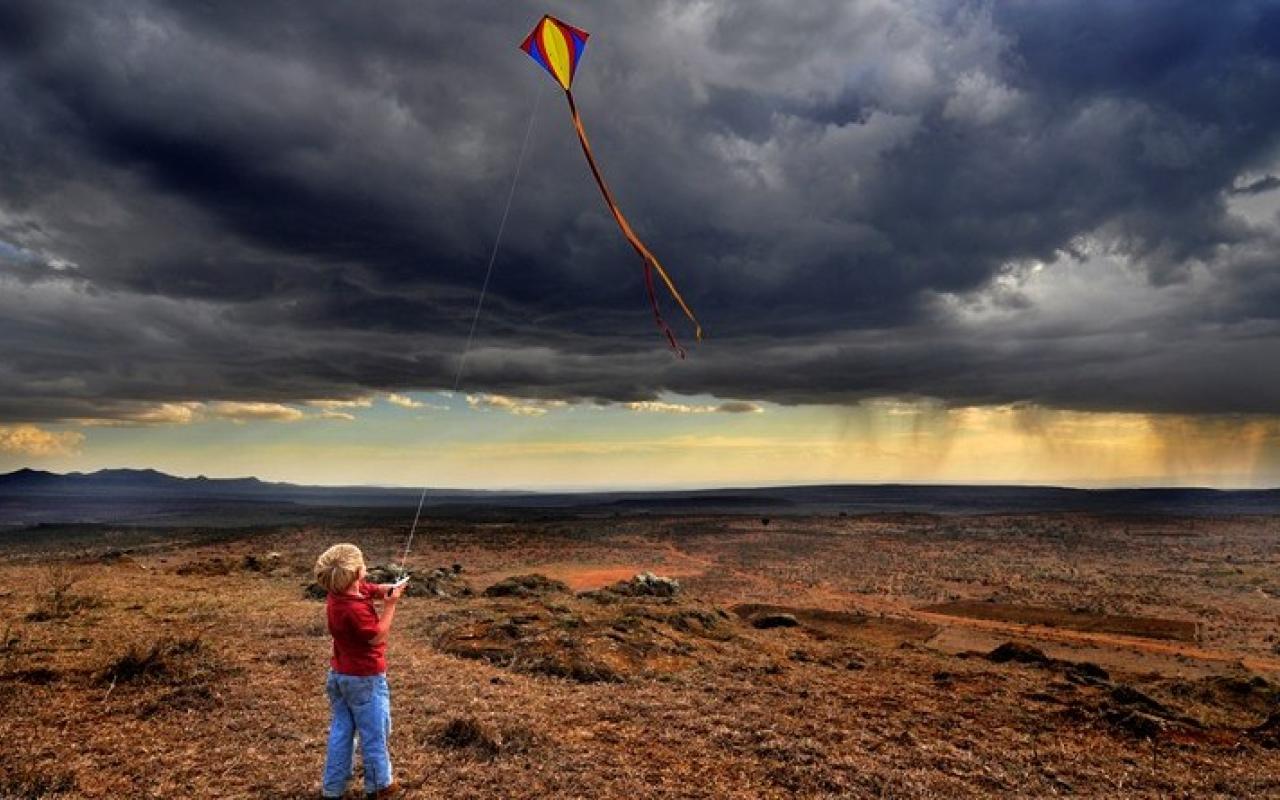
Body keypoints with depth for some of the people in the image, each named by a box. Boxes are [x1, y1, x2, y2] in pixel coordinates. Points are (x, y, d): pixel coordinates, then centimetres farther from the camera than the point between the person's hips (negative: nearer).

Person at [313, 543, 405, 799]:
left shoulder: (339, 593, -5)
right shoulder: (356, 609, -31)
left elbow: (374, 590, 6)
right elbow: (378, 637, -22)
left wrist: (389, 589, -14)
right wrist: (390, 605, -20)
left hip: (339, 674, 8)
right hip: (365, 679, -8)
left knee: (340, 731, 19)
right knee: (374, 734, 10)